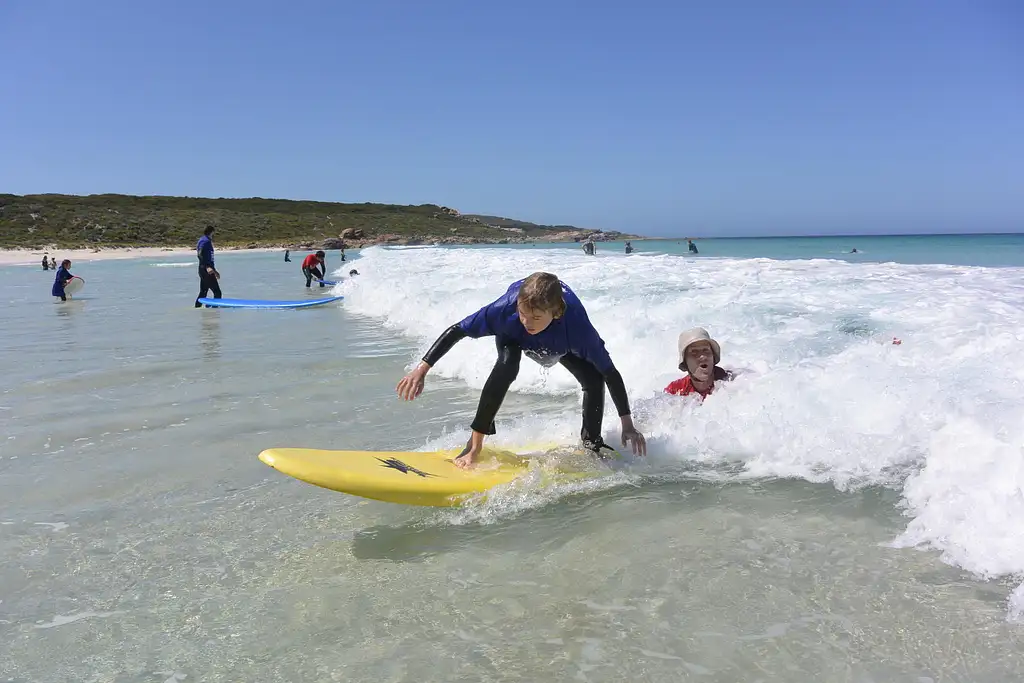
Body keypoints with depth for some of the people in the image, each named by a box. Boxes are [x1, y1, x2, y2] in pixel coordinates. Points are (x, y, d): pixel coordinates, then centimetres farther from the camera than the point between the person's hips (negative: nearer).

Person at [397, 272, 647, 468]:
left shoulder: (576, 325, -45)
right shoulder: (506, 309, -45)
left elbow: (610, 373, -34)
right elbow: (457, 330, -33)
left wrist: (627, 425, -30)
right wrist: (421, 370, -36)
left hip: (559, 343, 1)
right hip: (513, 337, -1)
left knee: (593, 379, -18)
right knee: (507, 365, -34)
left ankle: (592, 445, 7)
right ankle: (475, 444, -26)